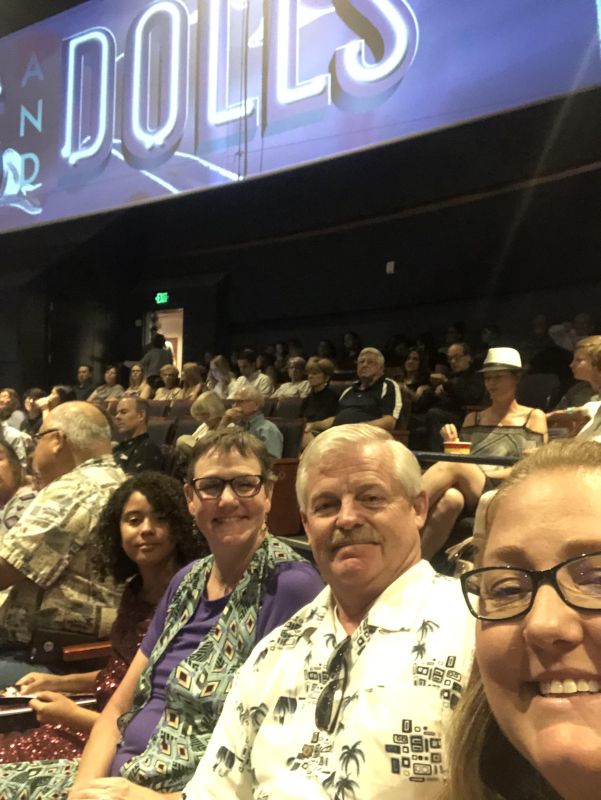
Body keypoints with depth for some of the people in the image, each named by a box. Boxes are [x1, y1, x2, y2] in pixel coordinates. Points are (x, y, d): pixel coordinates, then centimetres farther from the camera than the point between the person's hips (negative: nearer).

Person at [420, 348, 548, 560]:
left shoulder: (534, 418, 17)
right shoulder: (473, 418, 27)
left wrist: (487, 472, -10)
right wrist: (453, 445, -1)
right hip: (466, 493, 3)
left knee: (452, 465, -34)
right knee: (451, 497, -38)